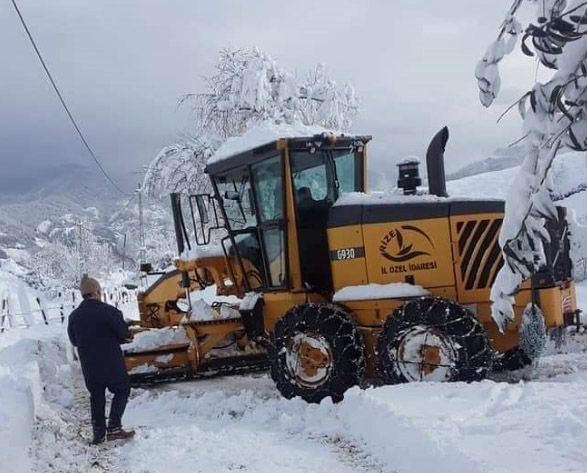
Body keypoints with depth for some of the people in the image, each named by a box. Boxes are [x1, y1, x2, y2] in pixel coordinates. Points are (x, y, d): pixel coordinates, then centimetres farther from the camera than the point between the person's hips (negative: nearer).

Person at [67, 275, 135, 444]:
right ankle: (114, 428, -1)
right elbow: (123, 333, -10)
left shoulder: (74, 316, -1)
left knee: (96, 395, 16)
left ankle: (99, 432, 17)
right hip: (112, 362, -4)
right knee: (122, 390, 11)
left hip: (89, 364, 4)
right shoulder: (109, 311, -16)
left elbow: (74, 341, 9)